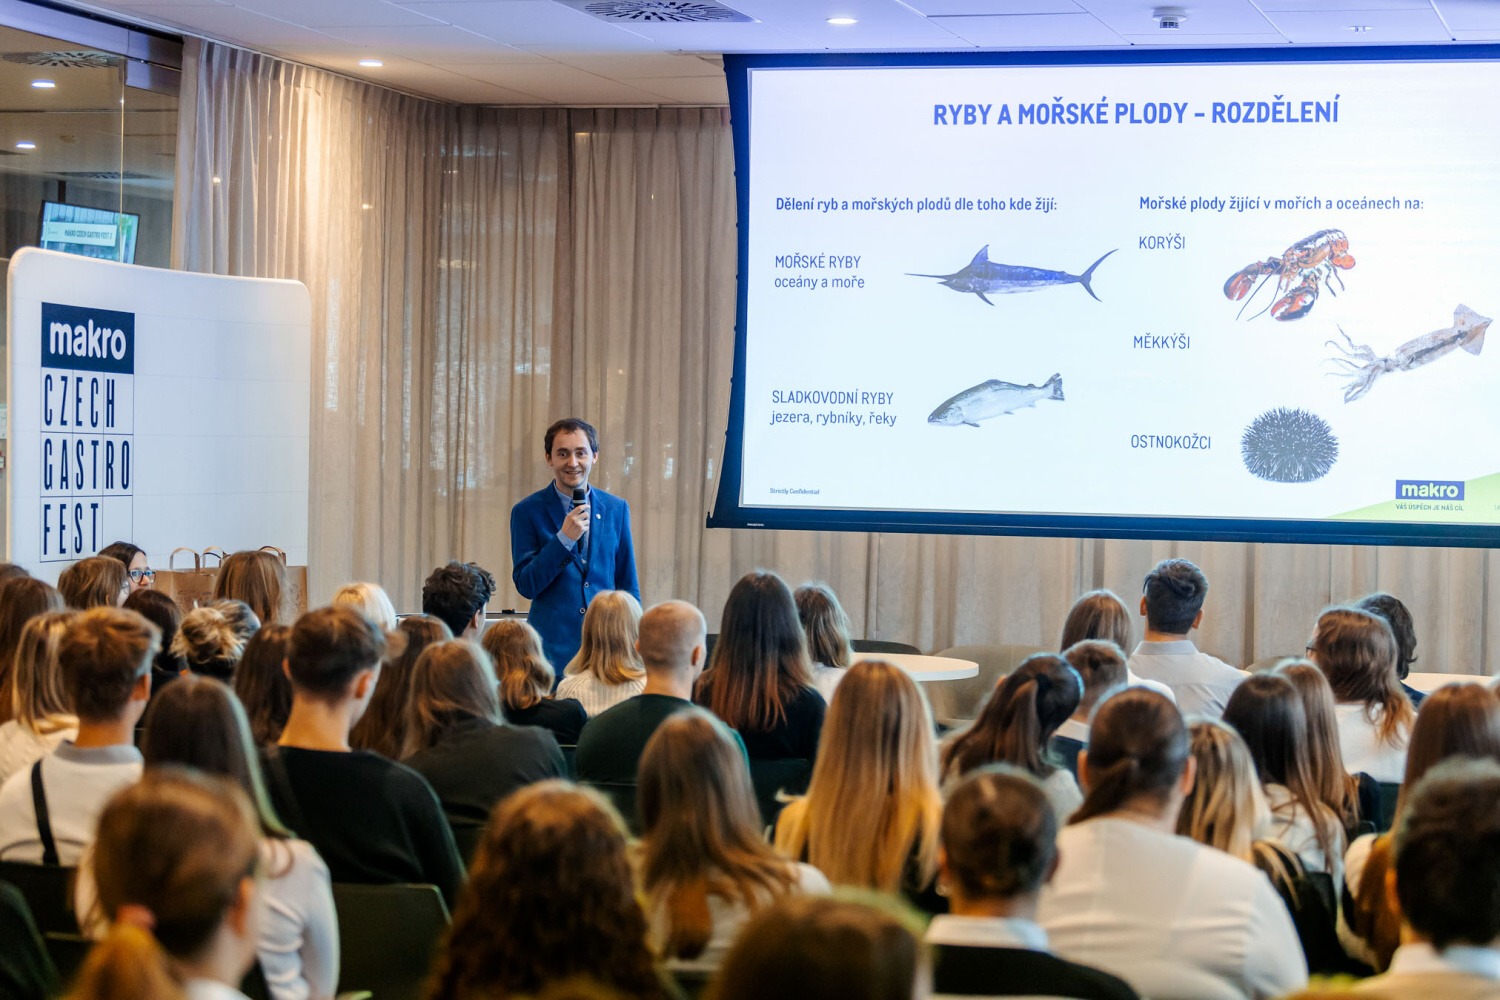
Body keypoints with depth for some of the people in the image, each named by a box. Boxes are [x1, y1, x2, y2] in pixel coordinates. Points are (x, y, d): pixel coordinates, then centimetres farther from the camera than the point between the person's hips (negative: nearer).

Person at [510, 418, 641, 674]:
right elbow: (526, 586, -6)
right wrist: (564, 538, -16)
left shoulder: (617, 509, 9)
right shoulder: (527, 512, -1)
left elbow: (627, 584, 13)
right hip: (553, 650, -2)